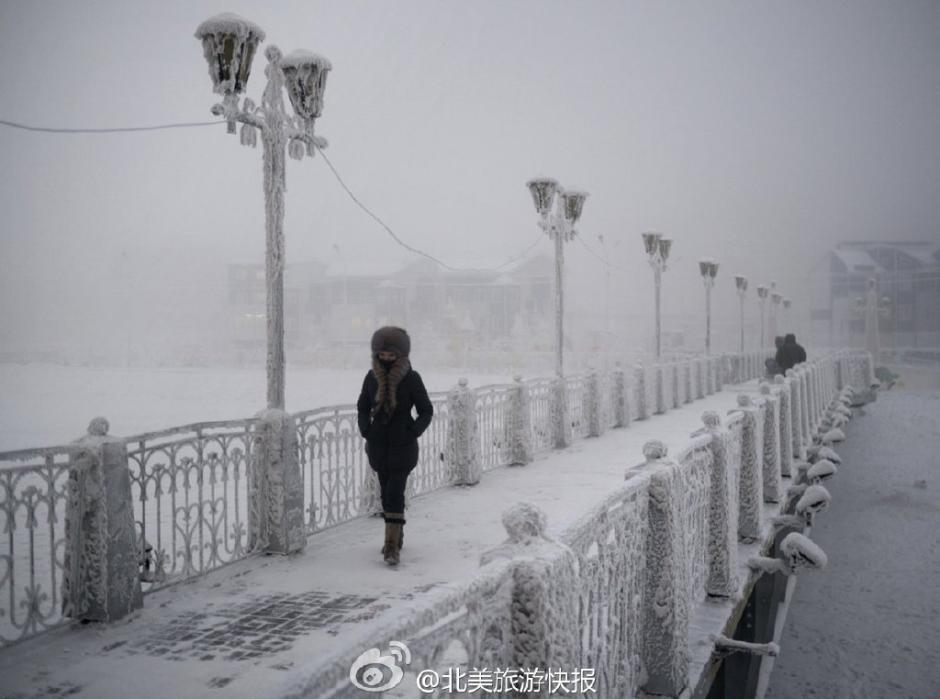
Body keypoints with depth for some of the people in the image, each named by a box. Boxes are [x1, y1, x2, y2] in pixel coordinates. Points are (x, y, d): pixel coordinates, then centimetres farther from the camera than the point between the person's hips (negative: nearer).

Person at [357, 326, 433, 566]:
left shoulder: (411, 378, -9)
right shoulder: (372, 377, 0)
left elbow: (426, 411, -1)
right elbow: (362, 407, 14)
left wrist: (413, 432, -12)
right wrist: (365, 431, 1)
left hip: (403, 445, -4)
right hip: (378, 445, 4)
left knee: (394, 493, -11)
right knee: (387, 491, 14)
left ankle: (392, 546, -10)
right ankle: (397, 534, 30)